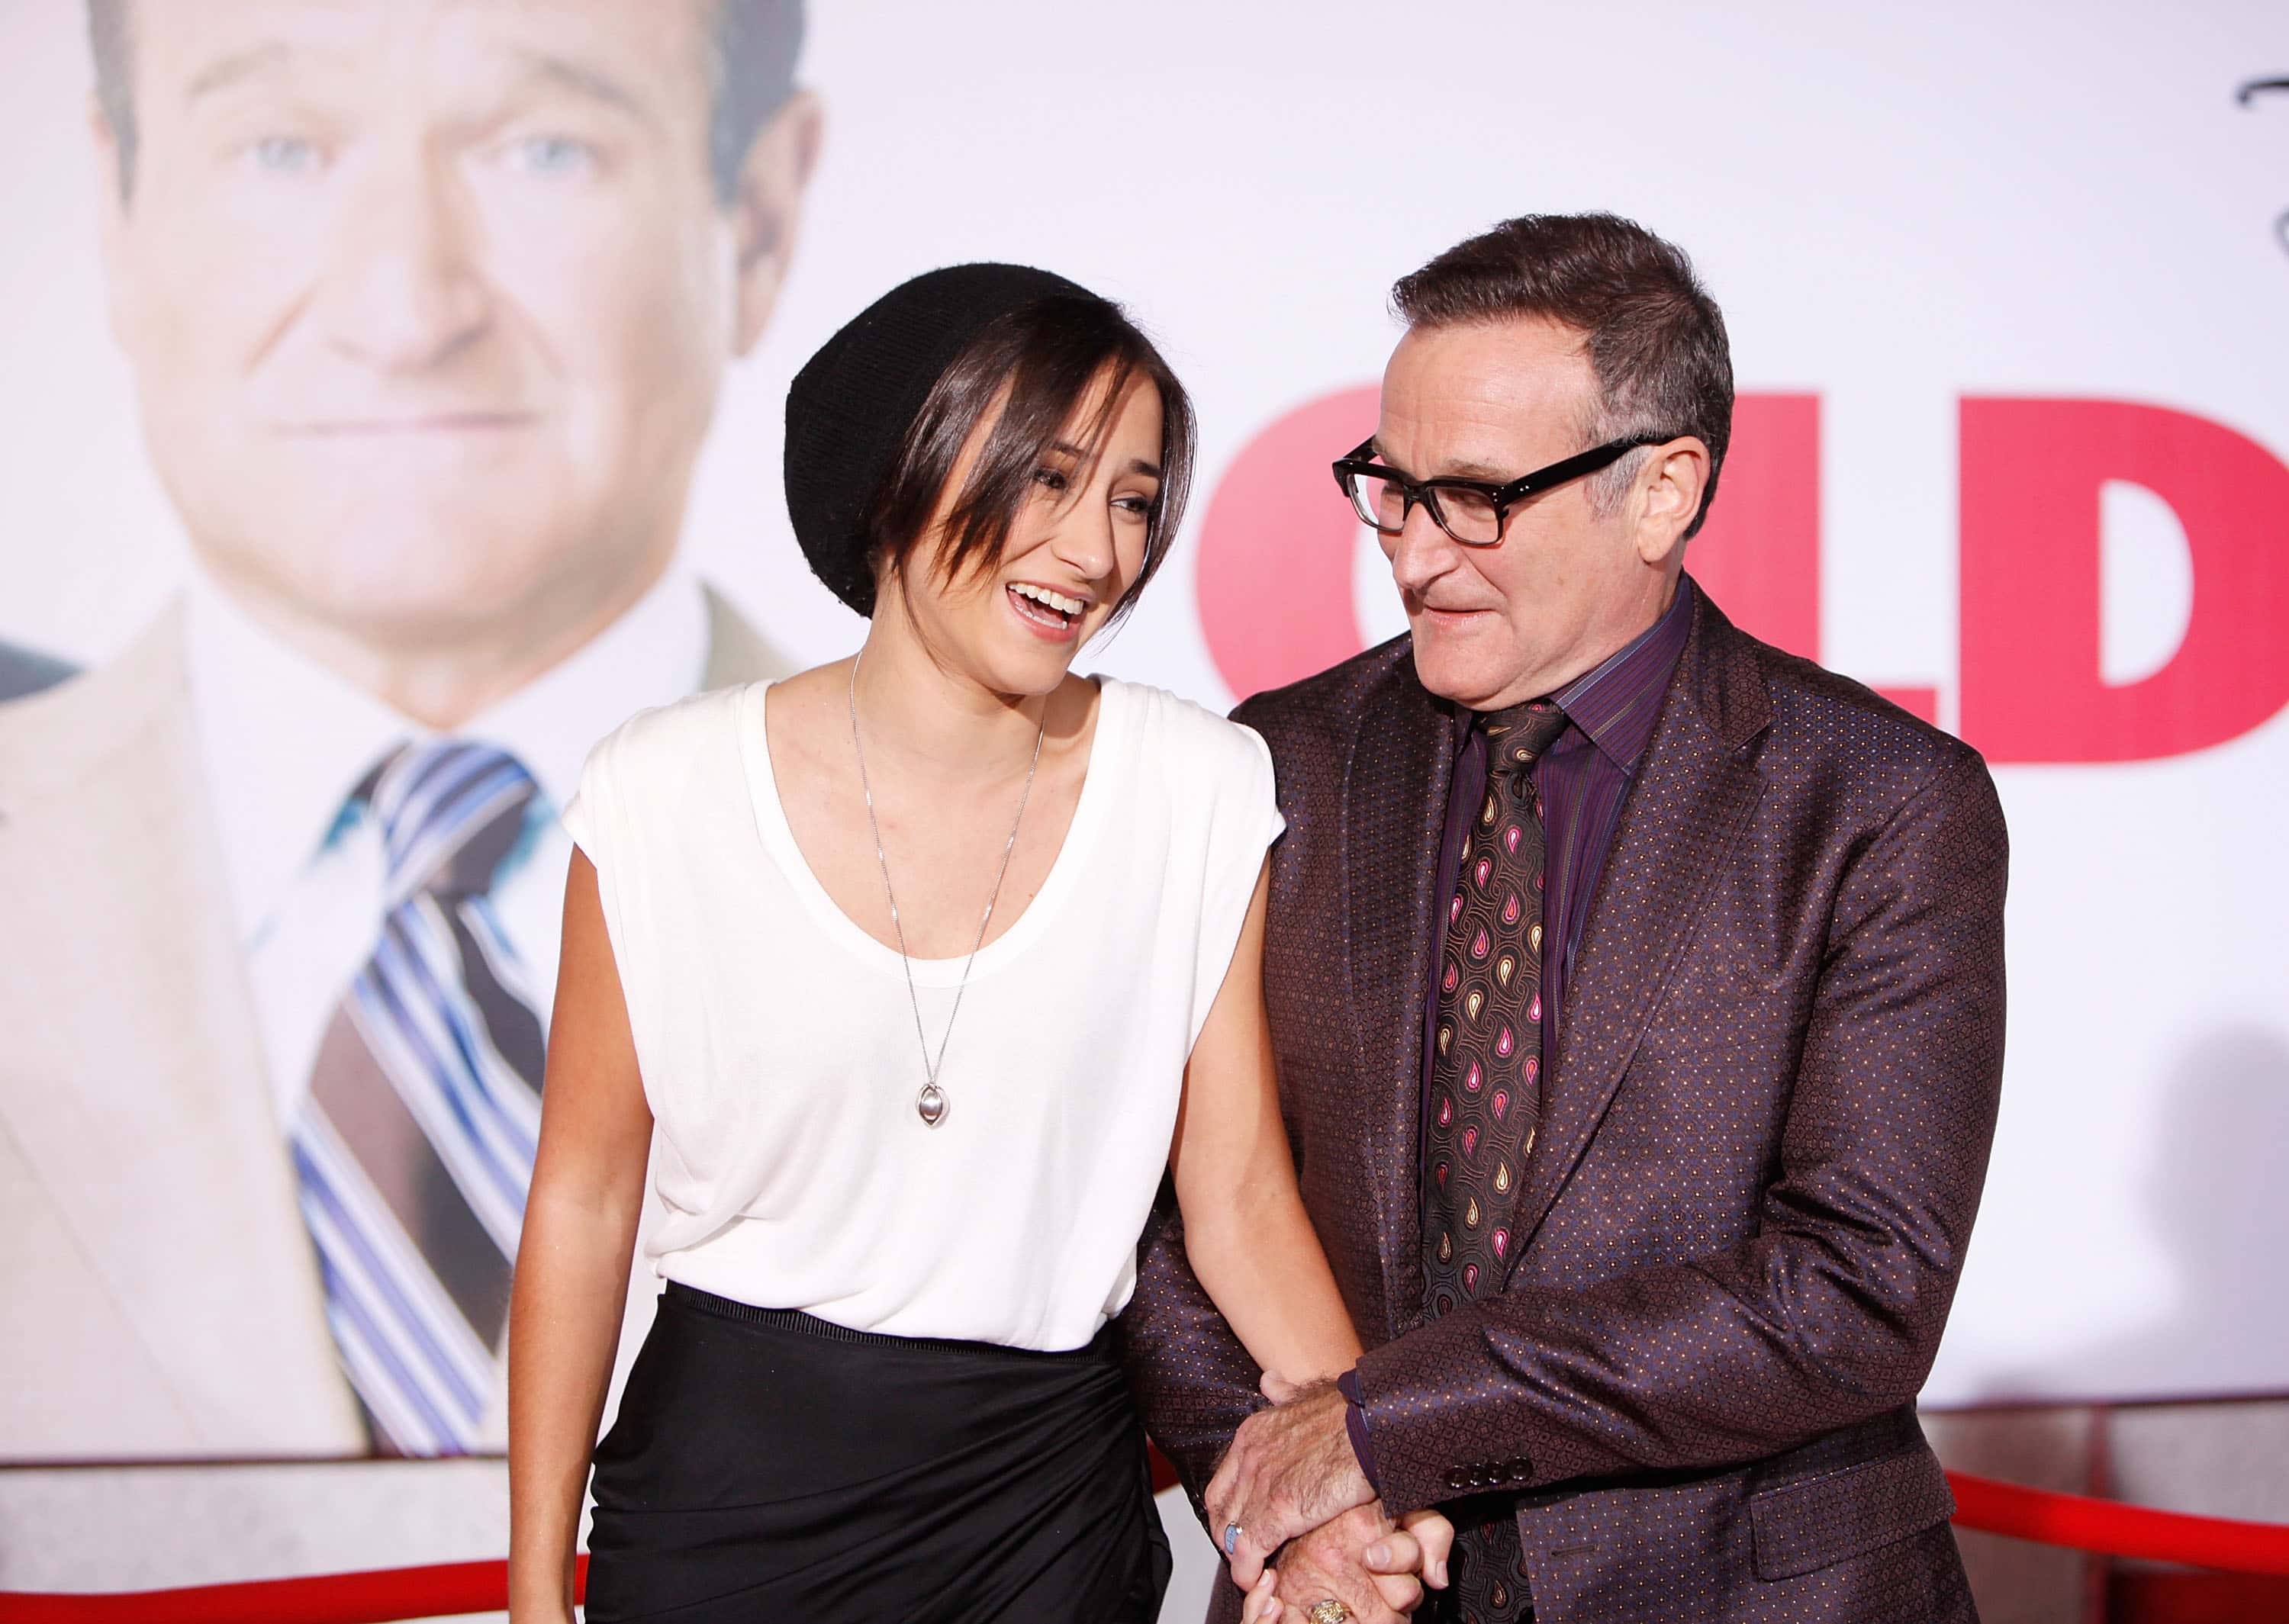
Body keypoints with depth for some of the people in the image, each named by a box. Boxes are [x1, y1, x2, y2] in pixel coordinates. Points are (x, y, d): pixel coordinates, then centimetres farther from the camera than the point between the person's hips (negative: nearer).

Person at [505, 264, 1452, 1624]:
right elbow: (585, 1201, -2)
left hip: (1047, 1497, 1)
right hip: (727, 1484, -1)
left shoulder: (1200, 792, -5)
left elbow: (1239, 1192, -3)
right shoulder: (670, 794, -8)